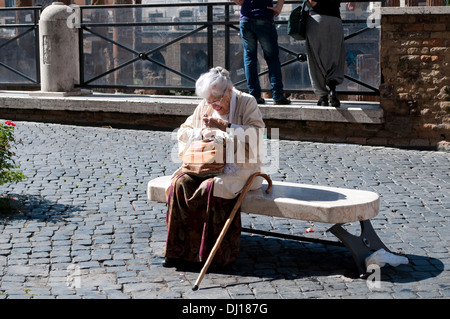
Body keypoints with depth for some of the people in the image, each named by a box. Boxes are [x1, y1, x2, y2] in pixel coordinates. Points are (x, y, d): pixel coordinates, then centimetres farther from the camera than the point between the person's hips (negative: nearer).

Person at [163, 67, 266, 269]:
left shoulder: (246, 103, 0)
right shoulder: (204, 107, 15)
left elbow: (257, 134, -13)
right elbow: (183, 132, 18)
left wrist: (225, 127, -21)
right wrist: (201, 133, -4)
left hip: (238, 166, -5)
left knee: (210, 187, -34)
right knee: (180, 183, -23)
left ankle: (218, 254, -23)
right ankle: (182, 250, -21)